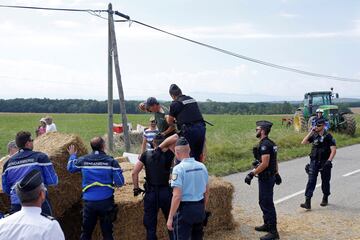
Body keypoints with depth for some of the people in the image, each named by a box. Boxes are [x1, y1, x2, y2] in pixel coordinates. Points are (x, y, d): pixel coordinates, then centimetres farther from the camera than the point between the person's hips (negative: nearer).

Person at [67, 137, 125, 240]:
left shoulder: (83, 160, -2)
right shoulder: (111, 161, -10)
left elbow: (70, 168, 18)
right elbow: (120, 182, -12)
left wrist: (72, 155, 35)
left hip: (89, 202, 2)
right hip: (106, 202, -2)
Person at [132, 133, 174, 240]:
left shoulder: (146, 154, -2)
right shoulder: (167, 155, -9)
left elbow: (134, 172, -3)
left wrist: (136, 188, 6)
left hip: (150, 193, 1)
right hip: (165, 192, -1)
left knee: (150, 225, 11)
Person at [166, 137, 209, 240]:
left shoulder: (179, 168, -15)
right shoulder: (202, 166, 3)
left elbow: (177, 196, -19)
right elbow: (207, 192, 11)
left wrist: (170, 218, -13)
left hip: (185, 209, -6)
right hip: (200, 209, 6)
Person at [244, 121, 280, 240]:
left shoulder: (264, 145, -20)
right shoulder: (270, 143, 12)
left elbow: (264, 164, -26)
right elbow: (274, 161, 19)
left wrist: (252, 174, -24)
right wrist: (276, 174, 25)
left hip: (266, 178, -11)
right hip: (270, 176, 11)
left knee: (267, 203, -6)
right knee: (263, 202, 21)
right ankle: (267, 224, 33)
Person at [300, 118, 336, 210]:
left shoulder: (328, 137, -6)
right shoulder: (314, 136, 5)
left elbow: (333, 150, -11)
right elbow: (303, 142, -1)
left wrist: (329, 161, -22)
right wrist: (310, 132, -5)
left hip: (324, 162, -2)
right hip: (314, 162, 2)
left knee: (325, 181, 12)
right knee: (311, 181, -7)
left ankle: (325, 199, 33)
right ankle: (307, 202, -12)